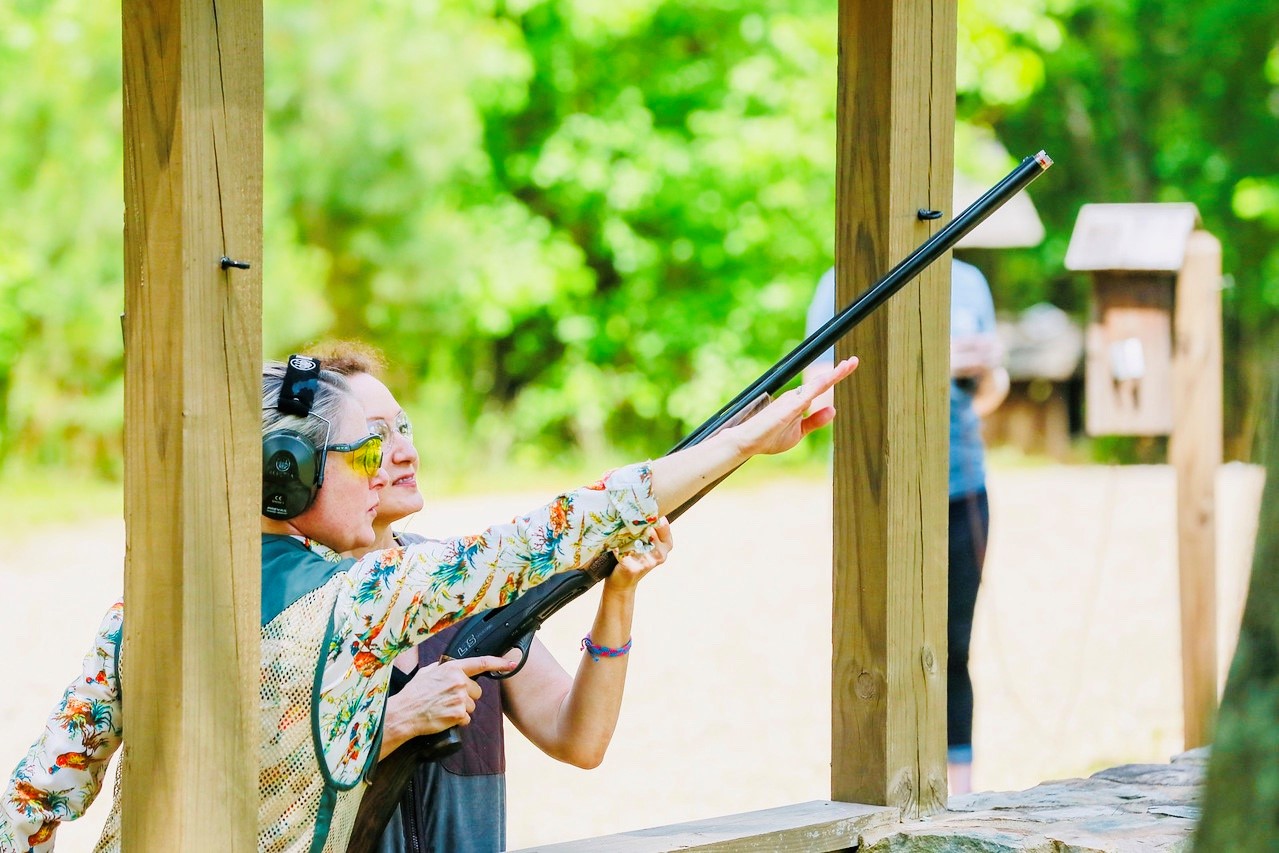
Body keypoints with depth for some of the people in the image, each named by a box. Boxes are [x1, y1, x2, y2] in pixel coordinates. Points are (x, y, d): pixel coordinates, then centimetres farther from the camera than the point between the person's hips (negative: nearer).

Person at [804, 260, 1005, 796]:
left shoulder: (967, 282, 14)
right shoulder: (843, 285, -1)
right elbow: (822, 393, -10)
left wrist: (989, 370, -1)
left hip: (962, 489, 4)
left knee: (952, 650, 4)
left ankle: (959, 793, 7)